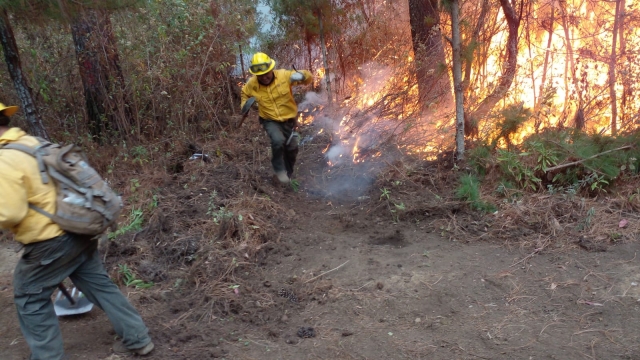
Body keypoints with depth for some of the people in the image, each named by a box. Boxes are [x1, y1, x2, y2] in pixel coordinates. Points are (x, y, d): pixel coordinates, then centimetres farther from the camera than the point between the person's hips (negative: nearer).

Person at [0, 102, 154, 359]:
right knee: (98, 283, 16)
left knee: (31, 298, 12)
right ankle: (137, 339, 23)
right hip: (79, 230, 8)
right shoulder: (33, 143, 9)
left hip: (50, 242, -8)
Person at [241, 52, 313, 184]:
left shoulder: (284, 75, -20)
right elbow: (245, 93, 10)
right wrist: (244, 105, -8)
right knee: (278, 141, -30)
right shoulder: (252, 84, -15)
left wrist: (301, 75, -37)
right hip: (270, 121, -1)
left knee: (292, 149, 13)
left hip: (289, 119, 2)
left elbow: (309, 77, -14)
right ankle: (279, 169, -5)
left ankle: (288, 173, 40)